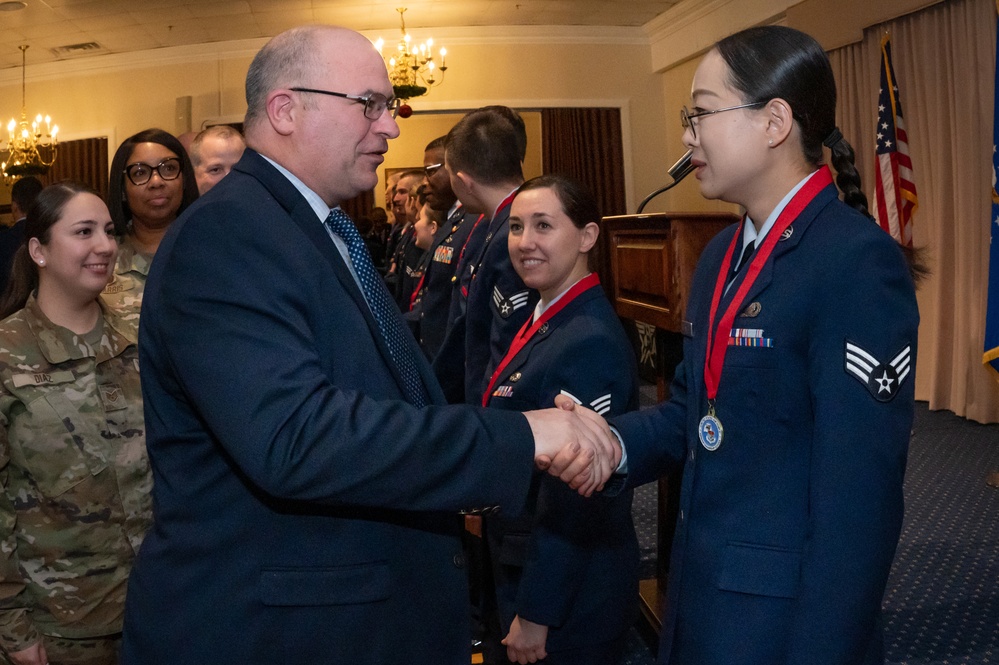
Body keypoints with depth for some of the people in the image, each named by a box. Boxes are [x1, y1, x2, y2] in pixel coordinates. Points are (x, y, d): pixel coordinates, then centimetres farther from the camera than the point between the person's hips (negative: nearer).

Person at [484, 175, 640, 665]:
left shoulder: (590, 342, -24)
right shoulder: (544, 322, 4)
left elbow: (572, 499, -24)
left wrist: (536, 614, -18)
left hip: (570, 593, -8)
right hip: (521, 568, 8)